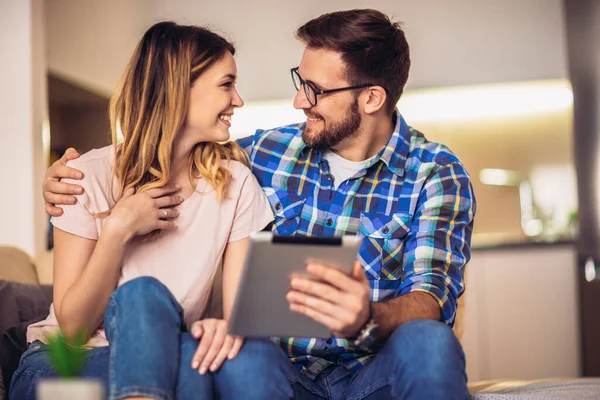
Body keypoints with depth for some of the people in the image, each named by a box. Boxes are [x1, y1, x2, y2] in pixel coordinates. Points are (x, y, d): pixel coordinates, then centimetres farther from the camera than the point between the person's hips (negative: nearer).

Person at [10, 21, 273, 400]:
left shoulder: (235, 184, -1)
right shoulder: (90, 176, -8)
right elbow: (72, 326, -10)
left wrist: (228, 327, -32)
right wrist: (118, 229, -21)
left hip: (164, 362, 1)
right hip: (60, 366, -1)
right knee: (145, 294, -32)